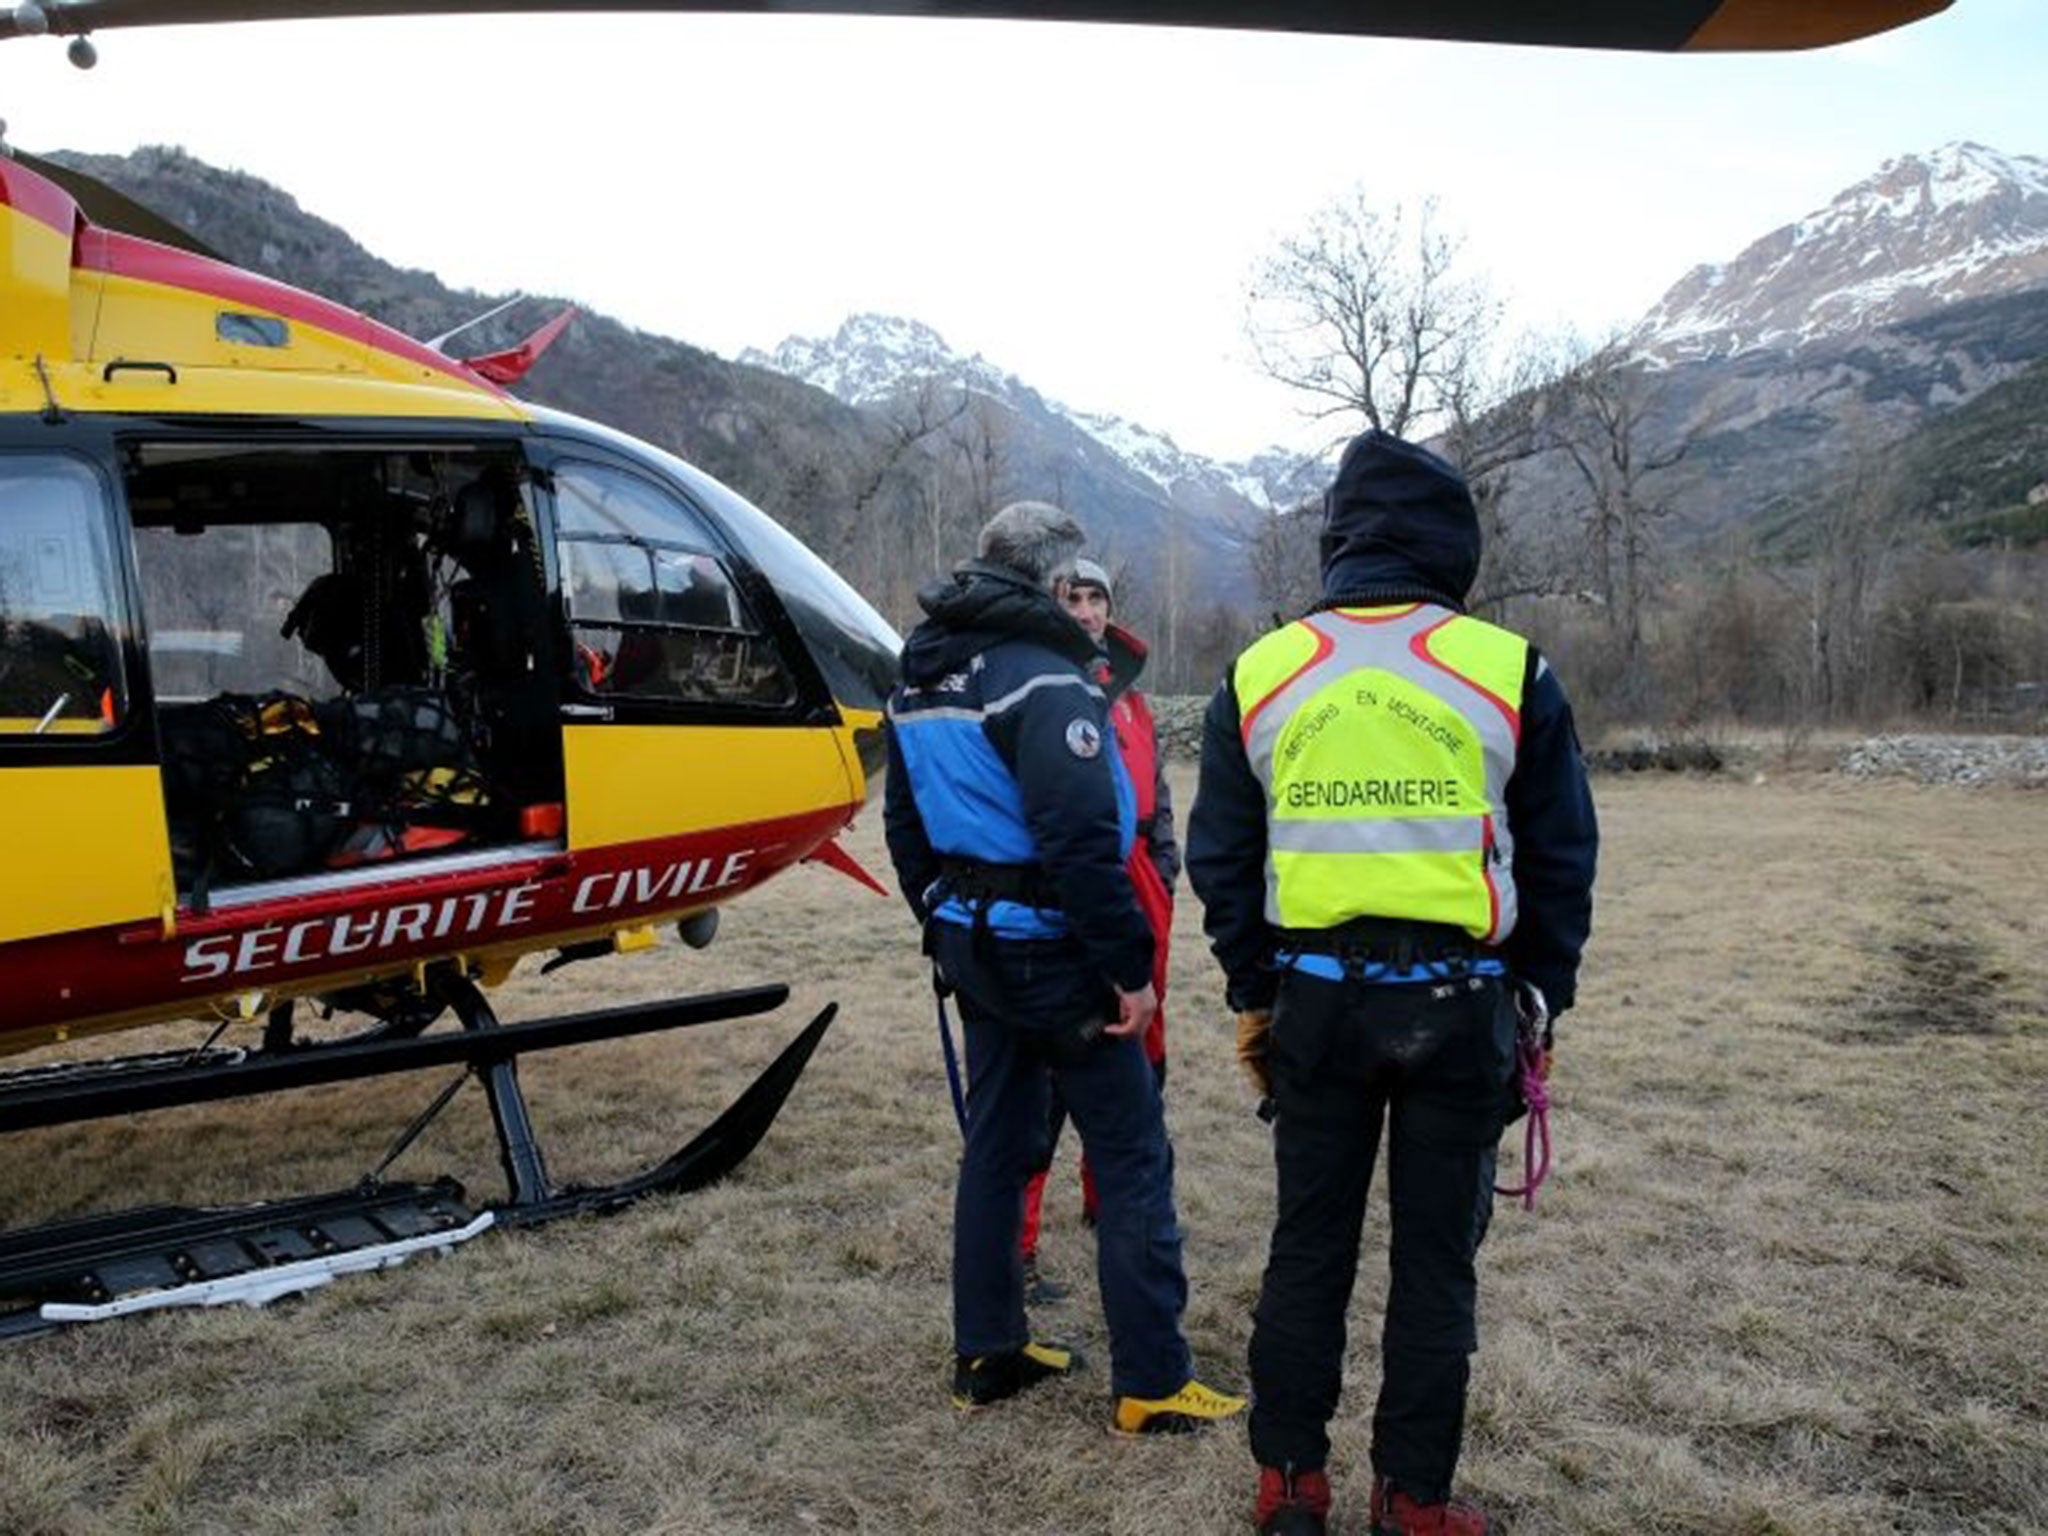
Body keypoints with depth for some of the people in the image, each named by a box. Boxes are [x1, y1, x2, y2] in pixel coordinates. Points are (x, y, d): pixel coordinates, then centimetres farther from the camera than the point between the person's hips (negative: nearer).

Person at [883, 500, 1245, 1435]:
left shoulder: (920, 680, 11)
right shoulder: (1045, 682, -18)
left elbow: (905, 825, 17)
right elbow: (1082, 841, -25)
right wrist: (1129, 965, -19)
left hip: (971, 946, 9)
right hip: (1050, 951, -9)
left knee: (995, 1143, 18)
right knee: (1132, 1159, 2)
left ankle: (987, 1355, 28)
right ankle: (1151, 1384, 10)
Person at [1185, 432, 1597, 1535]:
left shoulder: (1259, 676, 3)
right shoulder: (1508, 671, -3)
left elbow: (1220, 858, 6)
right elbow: (1561, 856, 2)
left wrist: (1251, 993, 14)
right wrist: (1541, 993, 11)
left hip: (1317, 997, 2)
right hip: (1458, 1001, -1)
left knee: (1307, 1242, 15)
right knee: (1436, 1255, 11)